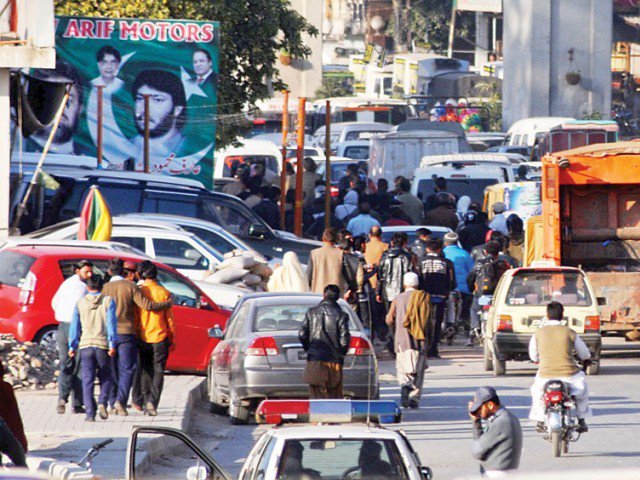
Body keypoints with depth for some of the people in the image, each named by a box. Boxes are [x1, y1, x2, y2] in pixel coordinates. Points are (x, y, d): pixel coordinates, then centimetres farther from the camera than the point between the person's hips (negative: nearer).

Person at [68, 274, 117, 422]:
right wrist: (112, 344, -9)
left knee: (87, 380, 1)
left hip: (85, 345, 1)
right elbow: (111, 323, -6)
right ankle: (102, 403, -10)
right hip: (103, 344, -1)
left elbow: (75, 325, 8)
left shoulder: (81, 303, 7)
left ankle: (90, 412, -7)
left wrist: (72, 346, 13)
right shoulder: (108, 301, 1)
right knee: (106, 378, 13)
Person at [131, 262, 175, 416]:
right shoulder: (163, 292, -4)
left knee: (145, 372, 15)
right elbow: (169, 318, 0)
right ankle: (152, 400, -14)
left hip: (142, 338, 1)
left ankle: (144, 401, 16)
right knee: (158, 372, 3)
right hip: (160, 339, -1)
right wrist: (172, 338, 10)